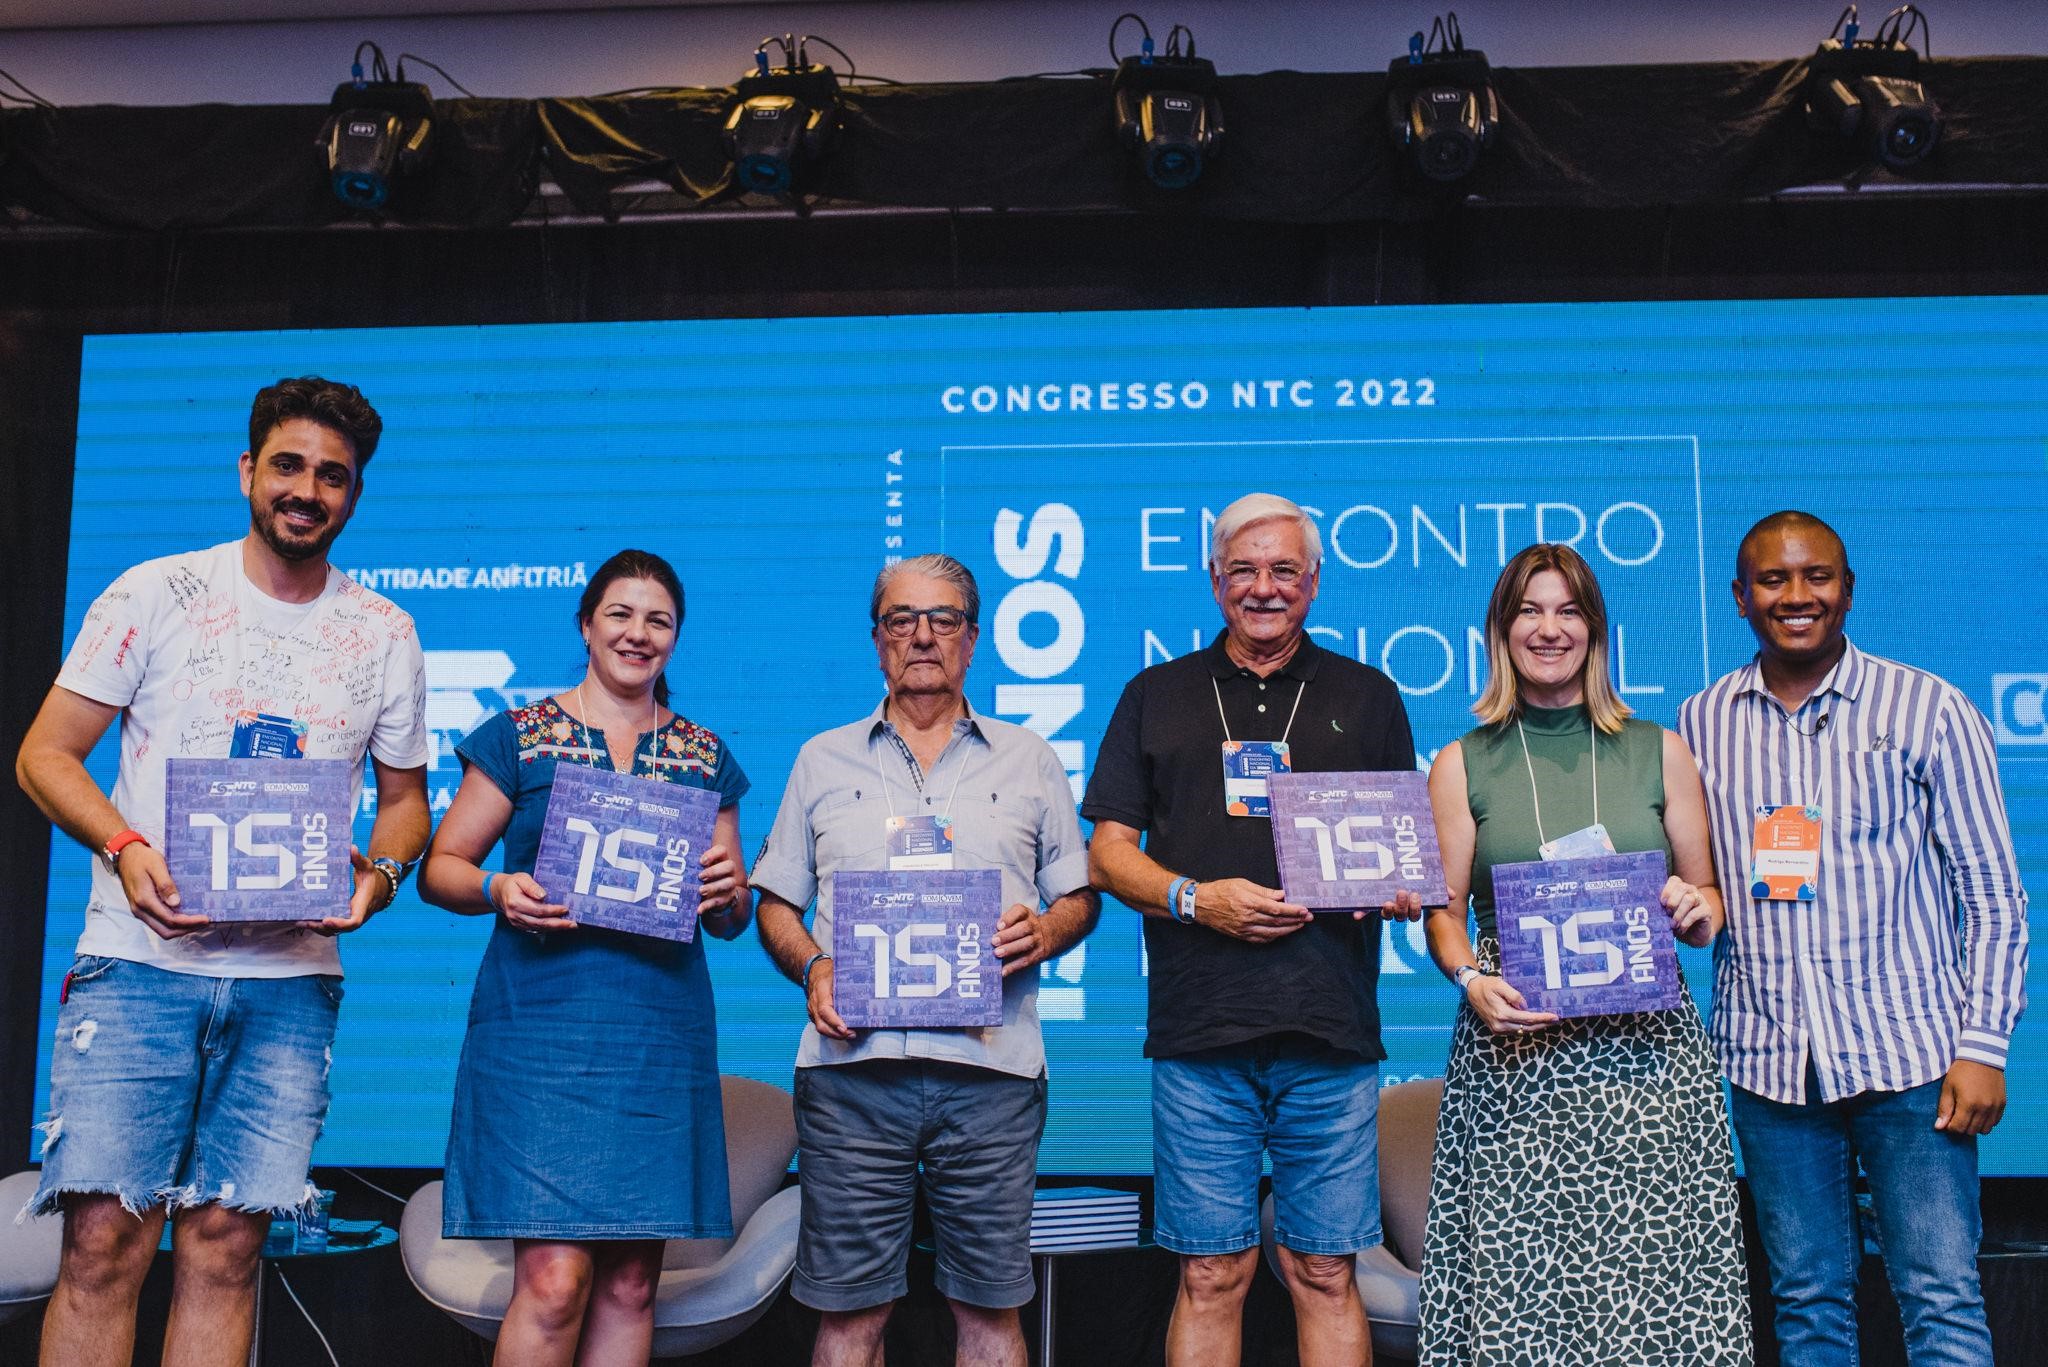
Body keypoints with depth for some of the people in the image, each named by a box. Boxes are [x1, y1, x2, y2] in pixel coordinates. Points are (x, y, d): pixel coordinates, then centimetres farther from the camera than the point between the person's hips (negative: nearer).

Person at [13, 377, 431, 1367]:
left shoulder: (384, 635, 11)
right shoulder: (156, 594, 4)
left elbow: (404, 795, 18)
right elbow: (44, 753, 3)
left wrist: (381, 871, -5)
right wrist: (125, 848, -15)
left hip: (291, 978, 2)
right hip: (141, 960, -2)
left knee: (225, 1247, 1)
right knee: (104, 1239, -7)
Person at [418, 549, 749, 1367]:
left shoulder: (706, 758, 14)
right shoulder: (521, 736, 6)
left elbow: (732, 918, 16)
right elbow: (439, 867, 5)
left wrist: (727, 893, -6)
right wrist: (498, 891, -15)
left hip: (663, 1038, 3)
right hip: (542, 1029, -3)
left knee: (632, 1282, 5)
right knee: (554, 1277, -10)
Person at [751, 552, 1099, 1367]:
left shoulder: (1028, 760, 14)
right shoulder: (824, 760, 15)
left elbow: (1078, 895, 15)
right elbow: (776, 902, 14)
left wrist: (1046, 931, -7)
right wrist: (812, 968, -5)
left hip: (991, 1065, 0)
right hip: (852, 1062, 0)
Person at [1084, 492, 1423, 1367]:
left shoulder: (1366, 698, 15)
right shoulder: (1157, 696, 14)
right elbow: (1107, 852, 10)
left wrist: (1401, 891, -9)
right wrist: (1196, 900, -8)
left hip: (1331, 1033, 0)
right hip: (1200, 1033, 0)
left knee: (1325, 1275, 4)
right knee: (1210, 1277, 3)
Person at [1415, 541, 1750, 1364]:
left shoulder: (1658, 752, 11)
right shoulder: (1462, 765, 9)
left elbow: (1707, 905, 16)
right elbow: (1443, 916, 8)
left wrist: (1698, 910, -7)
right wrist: (1471, 978, -11)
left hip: (1644, 1046, 1)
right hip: (1515, 1050, -1)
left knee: (1654, 1265, -4)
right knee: (1523, 1273, -5)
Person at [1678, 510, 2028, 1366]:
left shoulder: (1928, 709, 0)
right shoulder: (1702, 723, 7)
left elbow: (1992, 895, 0)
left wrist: (1983, 1044, -6)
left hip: (1907, 1046, -2)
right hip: (1768, 1055, 3)